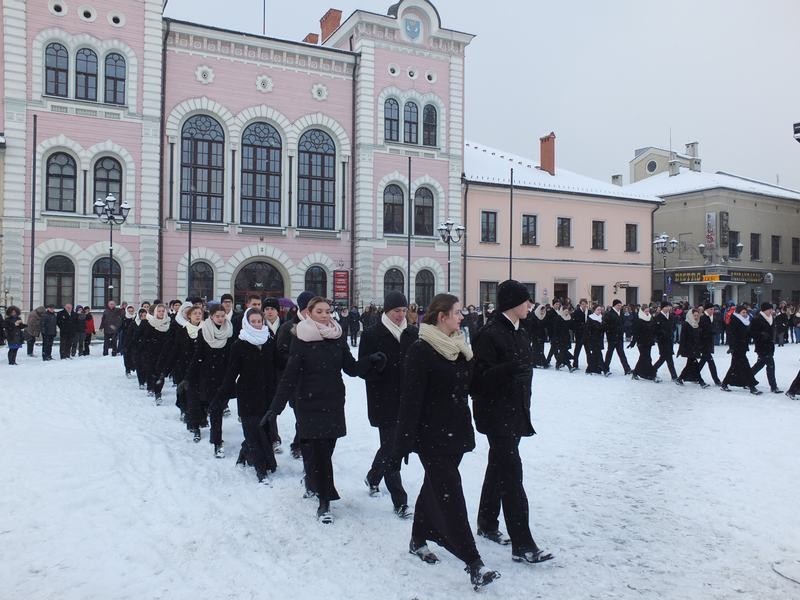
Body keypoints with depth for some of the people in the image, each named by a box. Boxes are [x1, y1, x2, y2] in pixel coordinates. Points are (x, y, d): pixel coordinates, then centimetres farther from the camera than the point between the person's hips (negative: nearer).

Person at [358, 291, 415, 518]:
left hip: (407, 399, 5)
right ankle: (400, 501, 5)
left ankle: (373, 477, 43)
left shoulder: (412, 333, 5)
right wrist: (378, 365, -27)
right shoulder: (372, 335, -6)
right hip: (384, 402, -4)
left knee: (390, 446, 16)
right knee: (391, 448, -3)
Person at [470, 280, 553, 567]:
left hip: (515, 413, 9)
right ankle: (522, 545, -2)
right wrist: (509, 368, -37)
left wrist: (524, 409, 20)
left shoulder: (519, 333, 10)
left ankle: (487, 524, 34)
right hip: (497, 415, -9)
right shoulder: (489, 334, -17)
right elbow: (479, 377, -22)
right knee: (511, 474, -8)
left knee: (499, 469, 19)